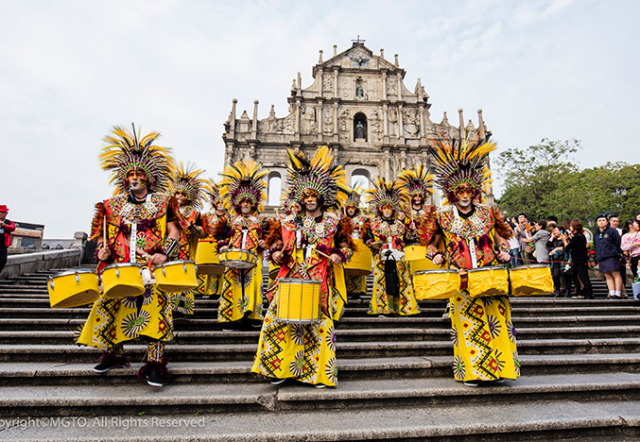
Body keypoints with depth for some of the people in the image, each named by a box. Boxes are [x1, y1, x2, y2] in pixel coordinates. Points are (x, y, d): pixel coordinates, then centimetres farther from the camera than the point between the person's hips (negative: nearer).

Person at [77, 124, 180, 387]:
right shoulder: (114, 206, 13)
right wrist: (103, 251, -2)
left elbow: (173, 232, 2)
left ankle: (155, 361, -6)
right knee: (109, 307, 5)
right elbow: (105, 235, 18)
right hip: (120, 269, 4)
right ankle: (112, 353, 27)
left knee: (156, 307, -12)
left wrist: (164, 255, -13)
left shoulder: (161, 203, 5)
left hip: (153, 269, -3)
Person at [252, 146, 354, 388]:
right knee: (278, 319, -5)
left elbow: (346, 246, 10)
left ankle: (319, 373, 15)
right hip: (291, 279, 2)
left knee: (319, 325, 0)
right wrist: (277, 254, -2)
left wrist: (339, 255, -10)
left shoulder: (334, 221, 7)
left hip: (320, 282, -2)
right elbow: (282, 245, 19)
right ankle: (279, 368, 12)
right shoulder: (291, 222, 13)